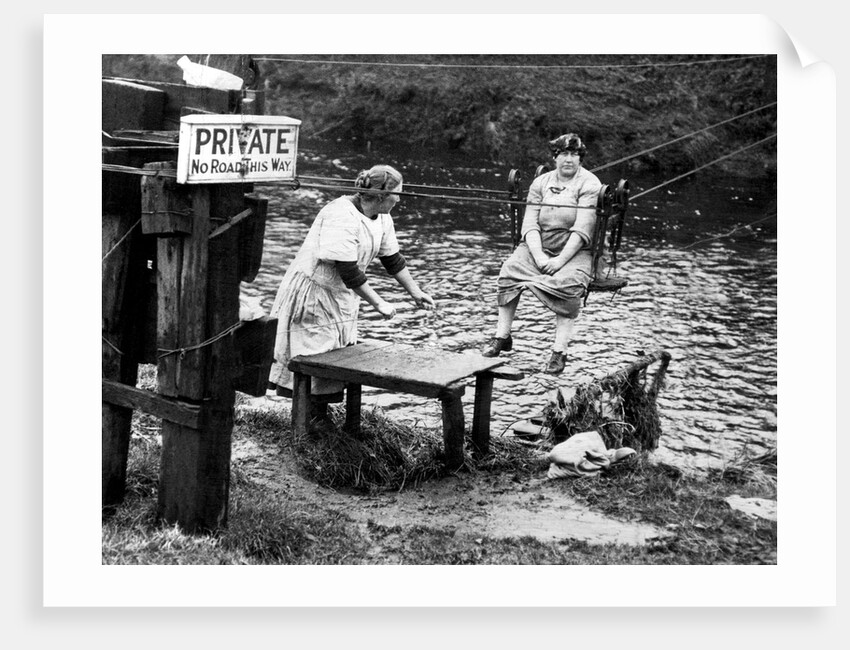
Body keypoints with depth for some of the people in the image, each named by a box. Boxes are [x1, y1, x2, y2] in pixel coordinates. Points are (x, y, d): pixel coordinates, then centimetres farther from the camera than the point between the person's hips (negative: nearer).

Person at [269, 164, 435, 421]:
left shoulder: (382, 218, 1)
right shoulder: (342, 216, -27)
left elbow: (393, 258, 13)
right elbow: (347, 269, -29)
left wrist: (415, 292, 11)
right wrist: (379, 304, -24)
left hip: (343, 295, 9)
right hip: (314, 292, -9)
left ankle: (320, 414, 18)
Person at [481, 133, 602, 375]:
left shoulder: (590, 184, -4)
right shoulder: (540, 182, 9)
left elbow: (582, 230, -14)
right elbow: (529, 223, -2)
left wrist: (560, 260, -23)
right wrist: (539, 257, -17)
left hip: (575, 251, -4)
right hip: (538, 247, 4)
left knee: (568, 283, -33)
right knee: (509, 270, -22)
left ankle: (559, 351, -27)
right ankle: (502, 336, -11)